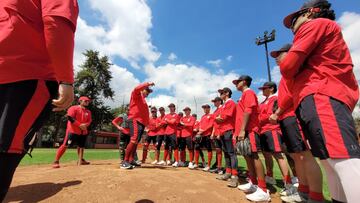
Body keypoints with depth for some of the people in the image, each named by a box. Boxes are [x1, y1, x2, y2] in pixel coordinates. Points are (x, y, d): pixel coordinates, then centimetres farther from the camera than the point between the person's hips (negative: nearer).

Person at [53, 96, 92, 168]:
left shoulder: (88, 112, 14)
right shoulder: (73, 108, -4)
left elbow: (89, 121, 8)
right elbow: (70, 118, -15)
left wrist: (85, 125, -15)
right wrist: (80, 125, -21)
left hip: (83, 132, 7)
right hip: (73, 130, -6)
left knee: (81, 146, 14)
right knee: (65, 145, -10)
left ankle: (80, 160, 28)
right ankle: (56, 161, -2)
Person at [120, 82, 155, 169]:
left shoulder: (143, 100, 28)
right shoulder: (137, 94, 5)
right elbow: (137, 88, -20)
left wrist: (147, 123, 14)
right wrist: (148, 83, -21)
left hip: (141, 121, 10)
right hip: (135, 120, -10)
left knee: (136, 141, 10)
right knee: (134, 140, -20)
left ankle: (131, 160, 17)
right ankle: (125, 161, -19)